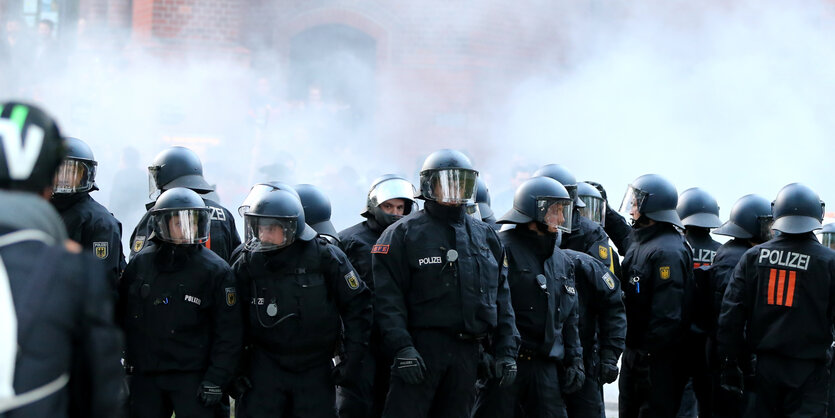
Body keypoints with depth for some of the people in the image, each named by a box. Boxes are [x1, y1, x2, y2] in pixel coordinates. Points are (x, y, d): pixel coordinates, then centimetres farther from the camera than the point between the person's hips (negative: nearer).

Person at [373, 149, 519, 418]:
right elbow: (389, 297, -8)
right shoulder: (404, 234, -1)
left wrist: (506, 350, 9)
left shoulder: (485, 236, 16)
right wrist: (402, 348, -18)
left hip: (468, 353, 5)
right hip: (422, 347, -5)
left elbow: (501, 296, 16)